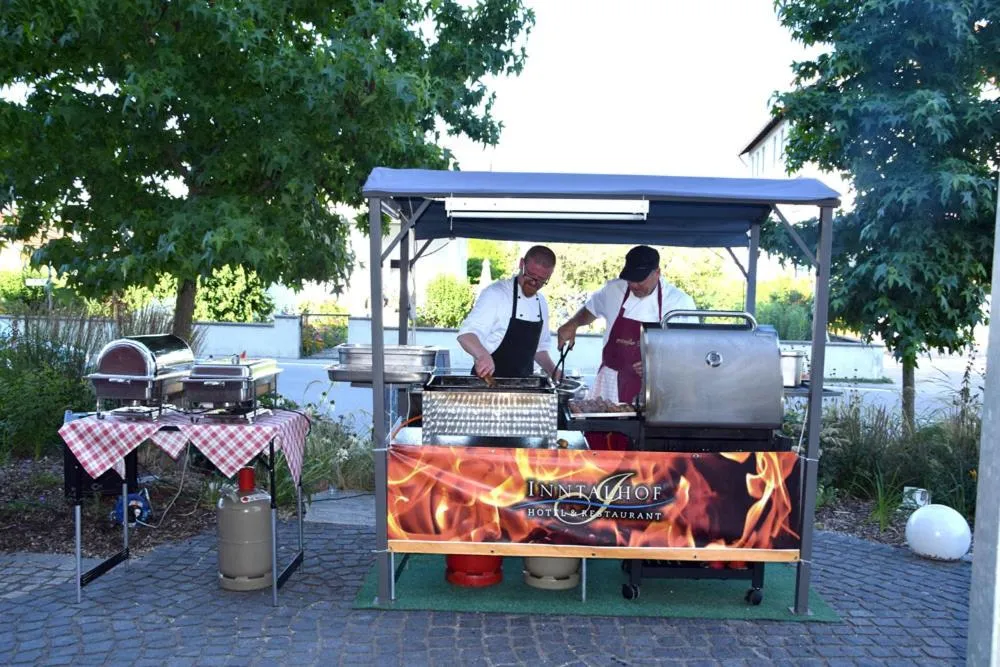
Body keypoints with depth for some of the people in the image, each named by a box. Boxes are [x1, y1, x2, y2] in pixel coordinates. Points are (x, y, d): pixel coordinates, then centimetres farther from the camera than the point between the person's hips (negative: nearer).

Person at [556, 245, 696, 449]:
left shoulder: (679, 302, -7)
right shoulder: (613, 290, 1)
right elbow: (590, 309, 21)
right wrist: (572, 324, 1)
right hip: (610, 384, 3)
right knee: (597, 436, 5)